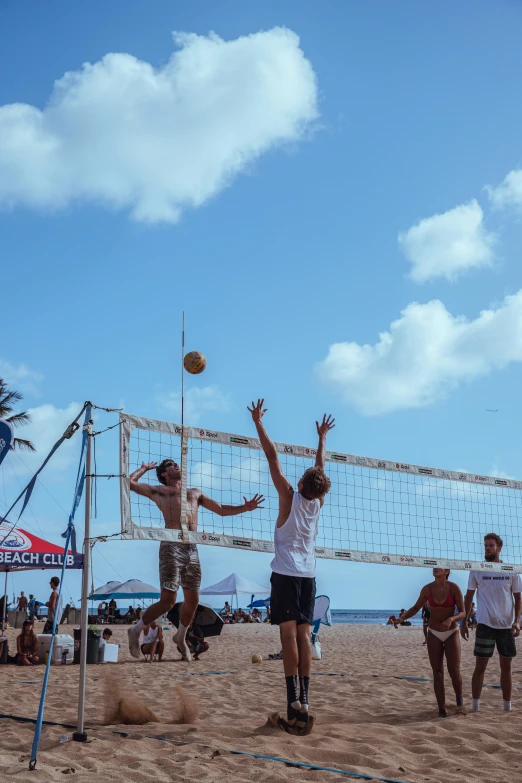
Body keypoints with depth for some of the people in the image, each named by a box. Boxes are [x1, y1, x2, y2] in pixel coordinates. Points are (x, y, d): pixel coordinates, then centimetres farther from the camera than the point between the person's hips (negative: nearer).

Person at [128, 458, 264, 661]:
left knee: (192, 600, 8)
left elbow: (221, 510, 26)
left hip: (192, 549, 5)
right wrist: (145, 468, 23)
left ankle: (180, 636, 32)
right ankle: (136, 630, 10)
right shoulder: (160, 491, 13)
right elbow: (130, 482, 8)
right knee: (167, 601, -10)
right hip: (172, 547, -5)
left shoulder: (195, 493, 26)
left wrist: (245, 508, 14)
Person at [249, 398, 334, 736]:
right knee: (305, 635, 3)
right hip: (308, 575, 5)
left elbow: (273, 457, -6)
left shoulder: (289, 497, -8)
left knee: (290, 634, -9)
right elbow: (321, 468, 20)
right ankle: (304, 699, 0)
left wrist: (259, 423, -1)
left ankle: (294, 700, -14)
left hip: (286, 573, -4)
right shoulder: (318, 502, 4)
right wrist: (322, 438, 33)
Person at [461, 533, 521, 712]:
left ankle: (507, 707, 18)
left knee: (506, 667, 8)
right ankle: (475, 706, 7)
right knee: (480, 667, 0)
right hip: (485, 625, -1)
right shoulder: (477, 570, 2)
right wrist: (464, 622, 2)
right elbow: (469, 597, 6)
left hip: (507, 626, 1)